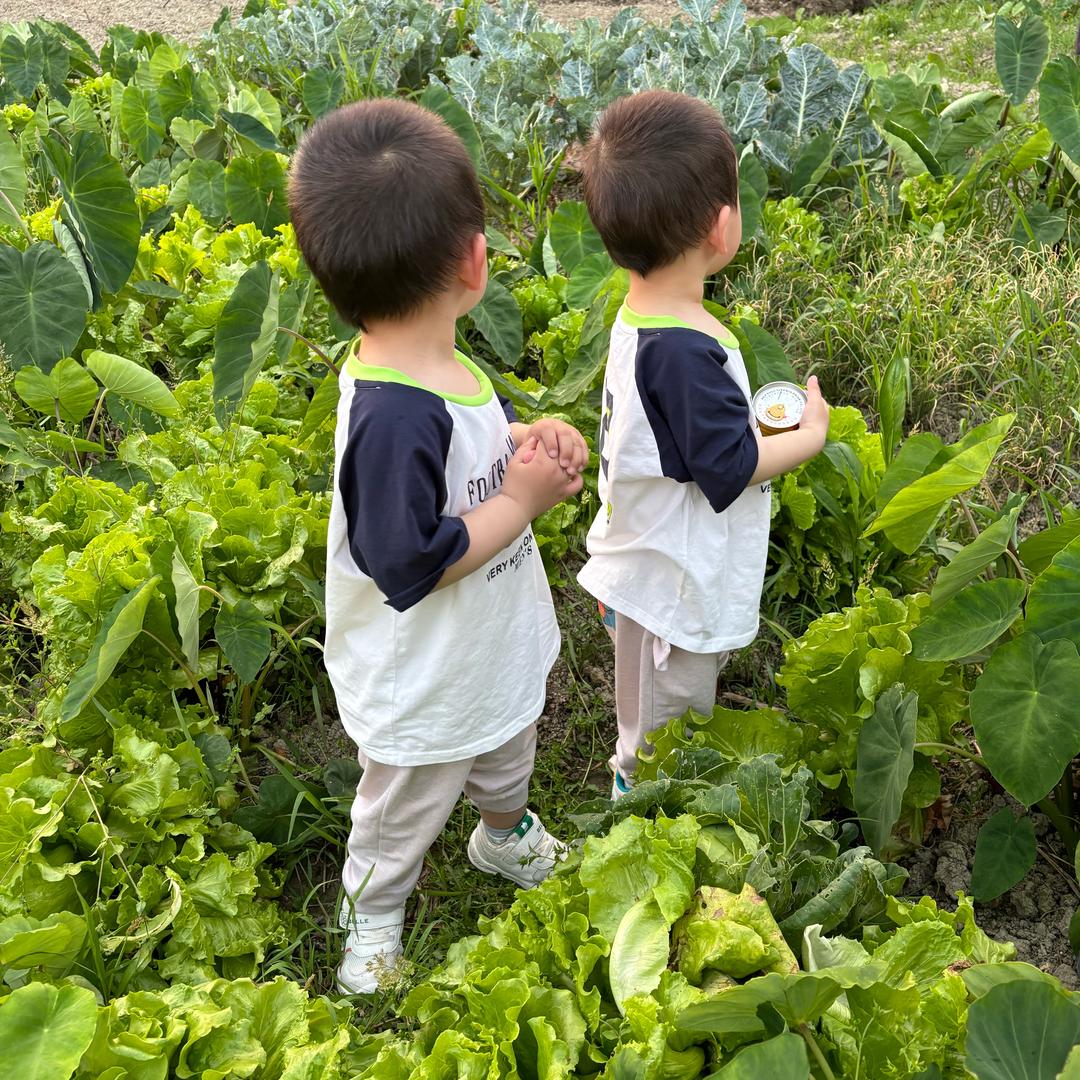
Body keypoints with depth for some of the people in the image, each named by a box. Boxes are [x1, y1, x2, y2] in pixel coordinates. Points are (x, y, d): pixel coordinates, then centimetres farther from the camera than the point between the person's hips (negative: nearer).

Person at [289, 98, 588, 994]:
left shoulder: (435, 365, -9)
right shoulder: (395, 418, -39)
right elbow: (410, 564, -34)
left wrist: (533, 439, -11)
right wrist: (525, 498, -27)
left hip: (499, 644, 8)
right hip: (428, 682, -8)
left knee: (507, 761, 36)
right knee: (405, 811, 21)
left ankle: (505, 835, 66)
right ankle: (372, 916, 50)